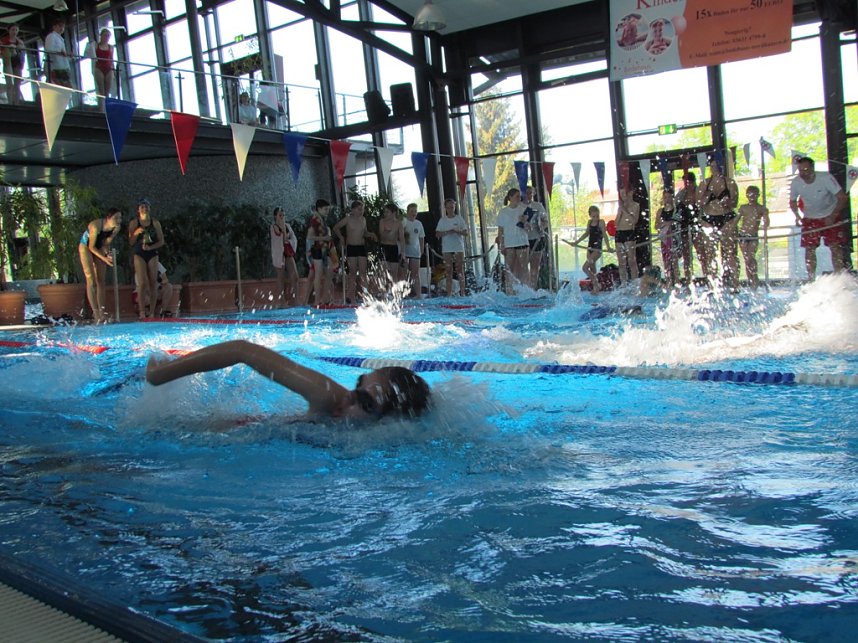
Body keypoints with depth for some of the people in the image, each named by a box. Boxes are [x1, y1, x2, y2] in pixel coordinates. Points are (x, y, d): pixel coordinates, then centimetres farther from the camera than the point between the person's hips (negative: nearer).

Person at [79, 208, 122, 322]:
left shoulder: (116, 228, -16)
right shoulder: (96, 226, -34)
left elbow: (106, 243, -4)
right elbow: (91, 247, -25)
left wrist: (108, 253, -23)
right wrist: (104, 258, -31)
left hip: (99, 248, 6)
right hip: (86, 247, -6)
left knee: (101, 281, 1)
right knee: (91, 281, -10)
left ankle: (102, 310, 3)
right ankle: (95, 312, -13)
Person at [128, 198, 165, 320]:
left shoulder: (155, 223, 6)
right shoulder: (133, 223, 3)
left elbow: (161, 241, 4)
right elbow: (131, 242, 1)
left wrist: (151, 247, -12)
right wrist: (136, 233, -17)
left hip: (152, 254, 2)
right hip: (139, 255, -2)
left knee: (153, 283, -2)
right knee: (143, 282, -12)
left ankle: (152, 312, 2)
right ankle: (142, 311, -10)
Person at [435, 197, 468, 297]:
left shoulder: (459, 218, 6)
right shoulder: (443, 220, 7)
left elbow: (466, 233, 1)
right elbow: (437, 234, 1)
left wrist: (457, 231, -17)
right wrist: (447, 232, -14)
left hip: (459, 248, 0)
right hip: (447, 248, 1)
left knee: (460, 270, -3)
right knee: (449, 271, 1)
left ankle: (462, 293, -2)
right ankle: (449, 294, 1)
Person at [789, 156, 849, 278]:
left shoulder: (826, 178, -23)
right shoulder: (796, 183, -14)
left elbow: (843, 198, -20)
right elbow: (793, 201, 5)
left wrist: (833, 215, -27)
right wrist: (797, 216, -12)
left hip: (830, 217, -3)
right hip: (810, 218, 3)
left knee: (835, 247, -9)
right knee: (809, 248, -3)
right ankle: (811, 278, 3)